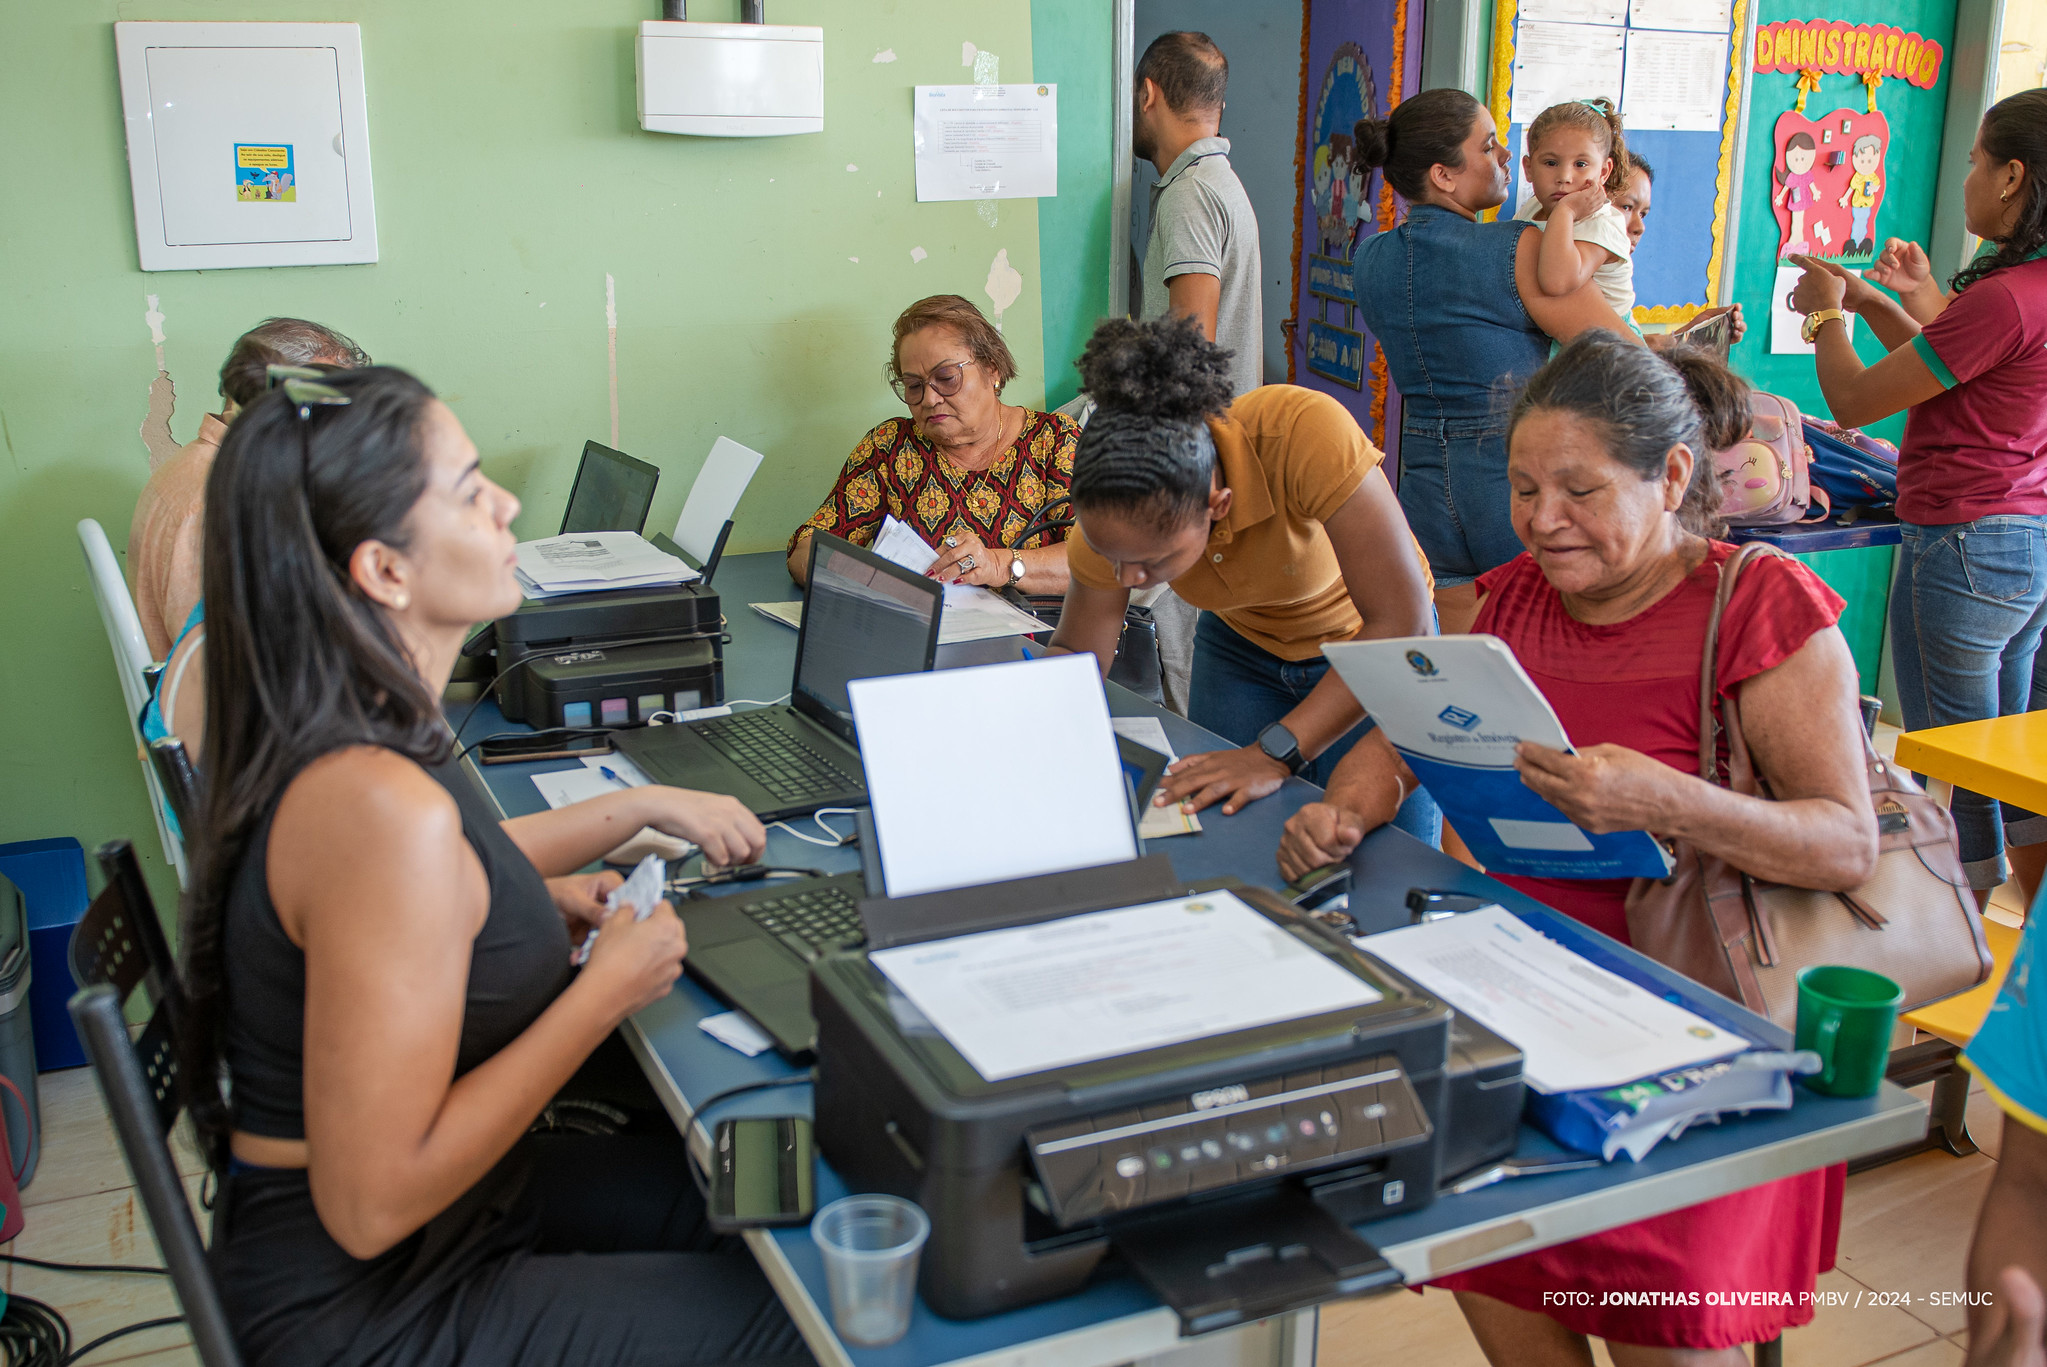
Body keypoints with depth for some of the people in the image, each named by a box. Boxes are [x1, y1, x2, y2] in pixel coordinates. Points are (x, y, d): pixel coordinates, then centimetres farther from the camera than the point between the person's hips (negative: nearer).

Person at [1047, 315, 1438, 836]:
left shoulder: (1306, 432, -41)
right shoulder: (1116, 514, -27)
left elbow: (1402, 623, -39)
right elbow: (1077, 651, -11)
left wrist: (1274, 752, -46)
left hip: (1364, 639, -3)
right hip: (1244, 642, 3)